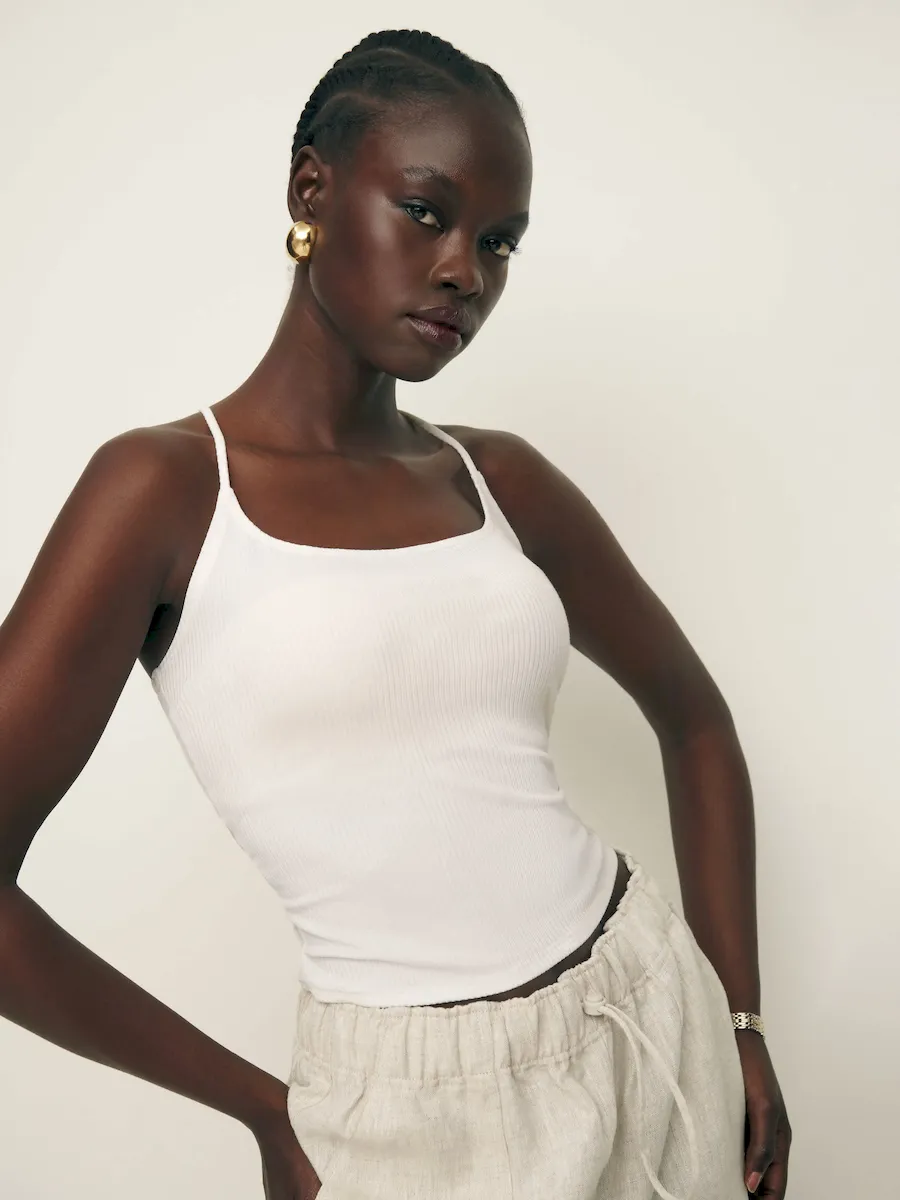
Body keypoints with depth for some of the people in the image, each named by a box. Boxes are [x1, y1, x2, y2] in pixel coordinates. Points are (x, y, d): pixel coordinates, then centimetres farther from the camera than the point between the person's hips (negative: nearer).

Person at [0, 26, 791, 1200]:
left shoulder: (501, 478, 1)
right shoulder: (165, 488, -11)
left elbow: (692, 715, 13)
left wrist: (741, 1022, 7)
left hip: (655, 1014, 5)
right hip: (417, 1103, -4)